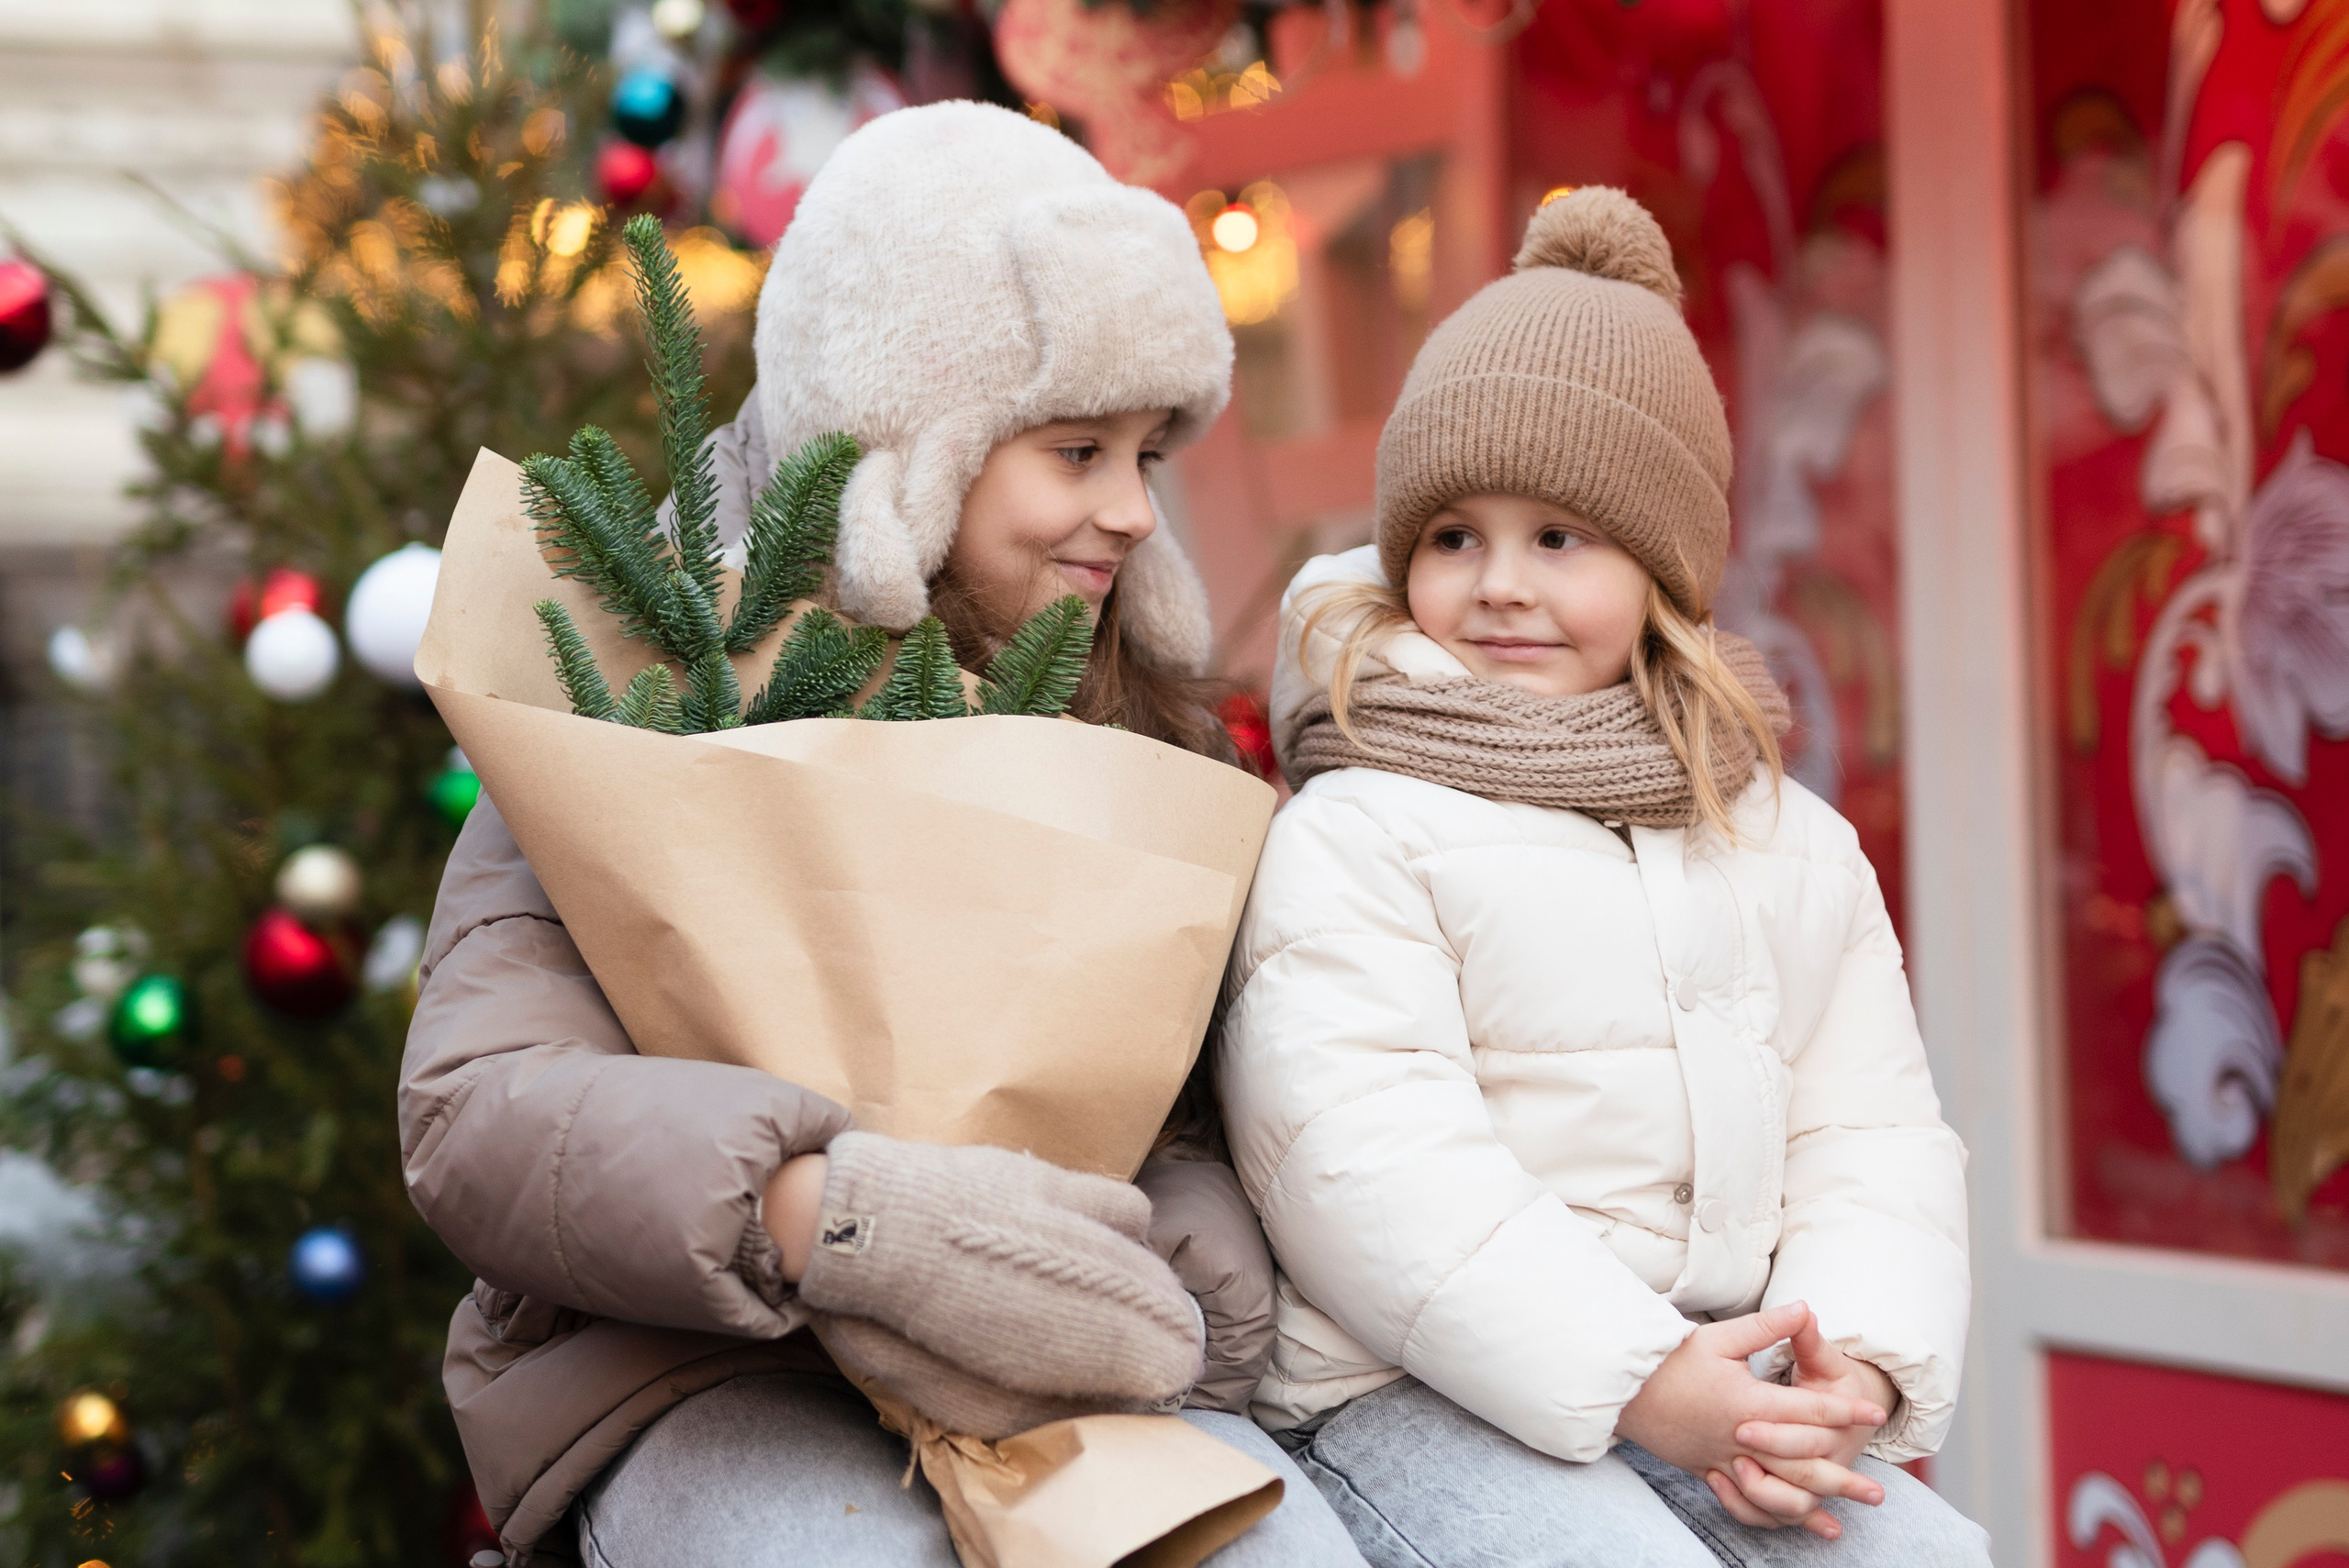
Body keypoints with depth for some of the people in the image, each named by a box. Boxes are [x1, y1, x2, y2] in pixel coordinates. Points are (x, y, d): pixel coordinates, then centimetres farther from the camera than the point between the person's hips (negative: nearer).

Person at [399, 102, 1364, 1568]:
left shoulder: (1141, 708, 13)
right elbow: (479, 1117, -17)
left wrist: (1198, 1179, -10)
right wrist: (845, 1218, -34)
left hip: (1058, 1358, 4)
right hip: (704, 1379, -4)